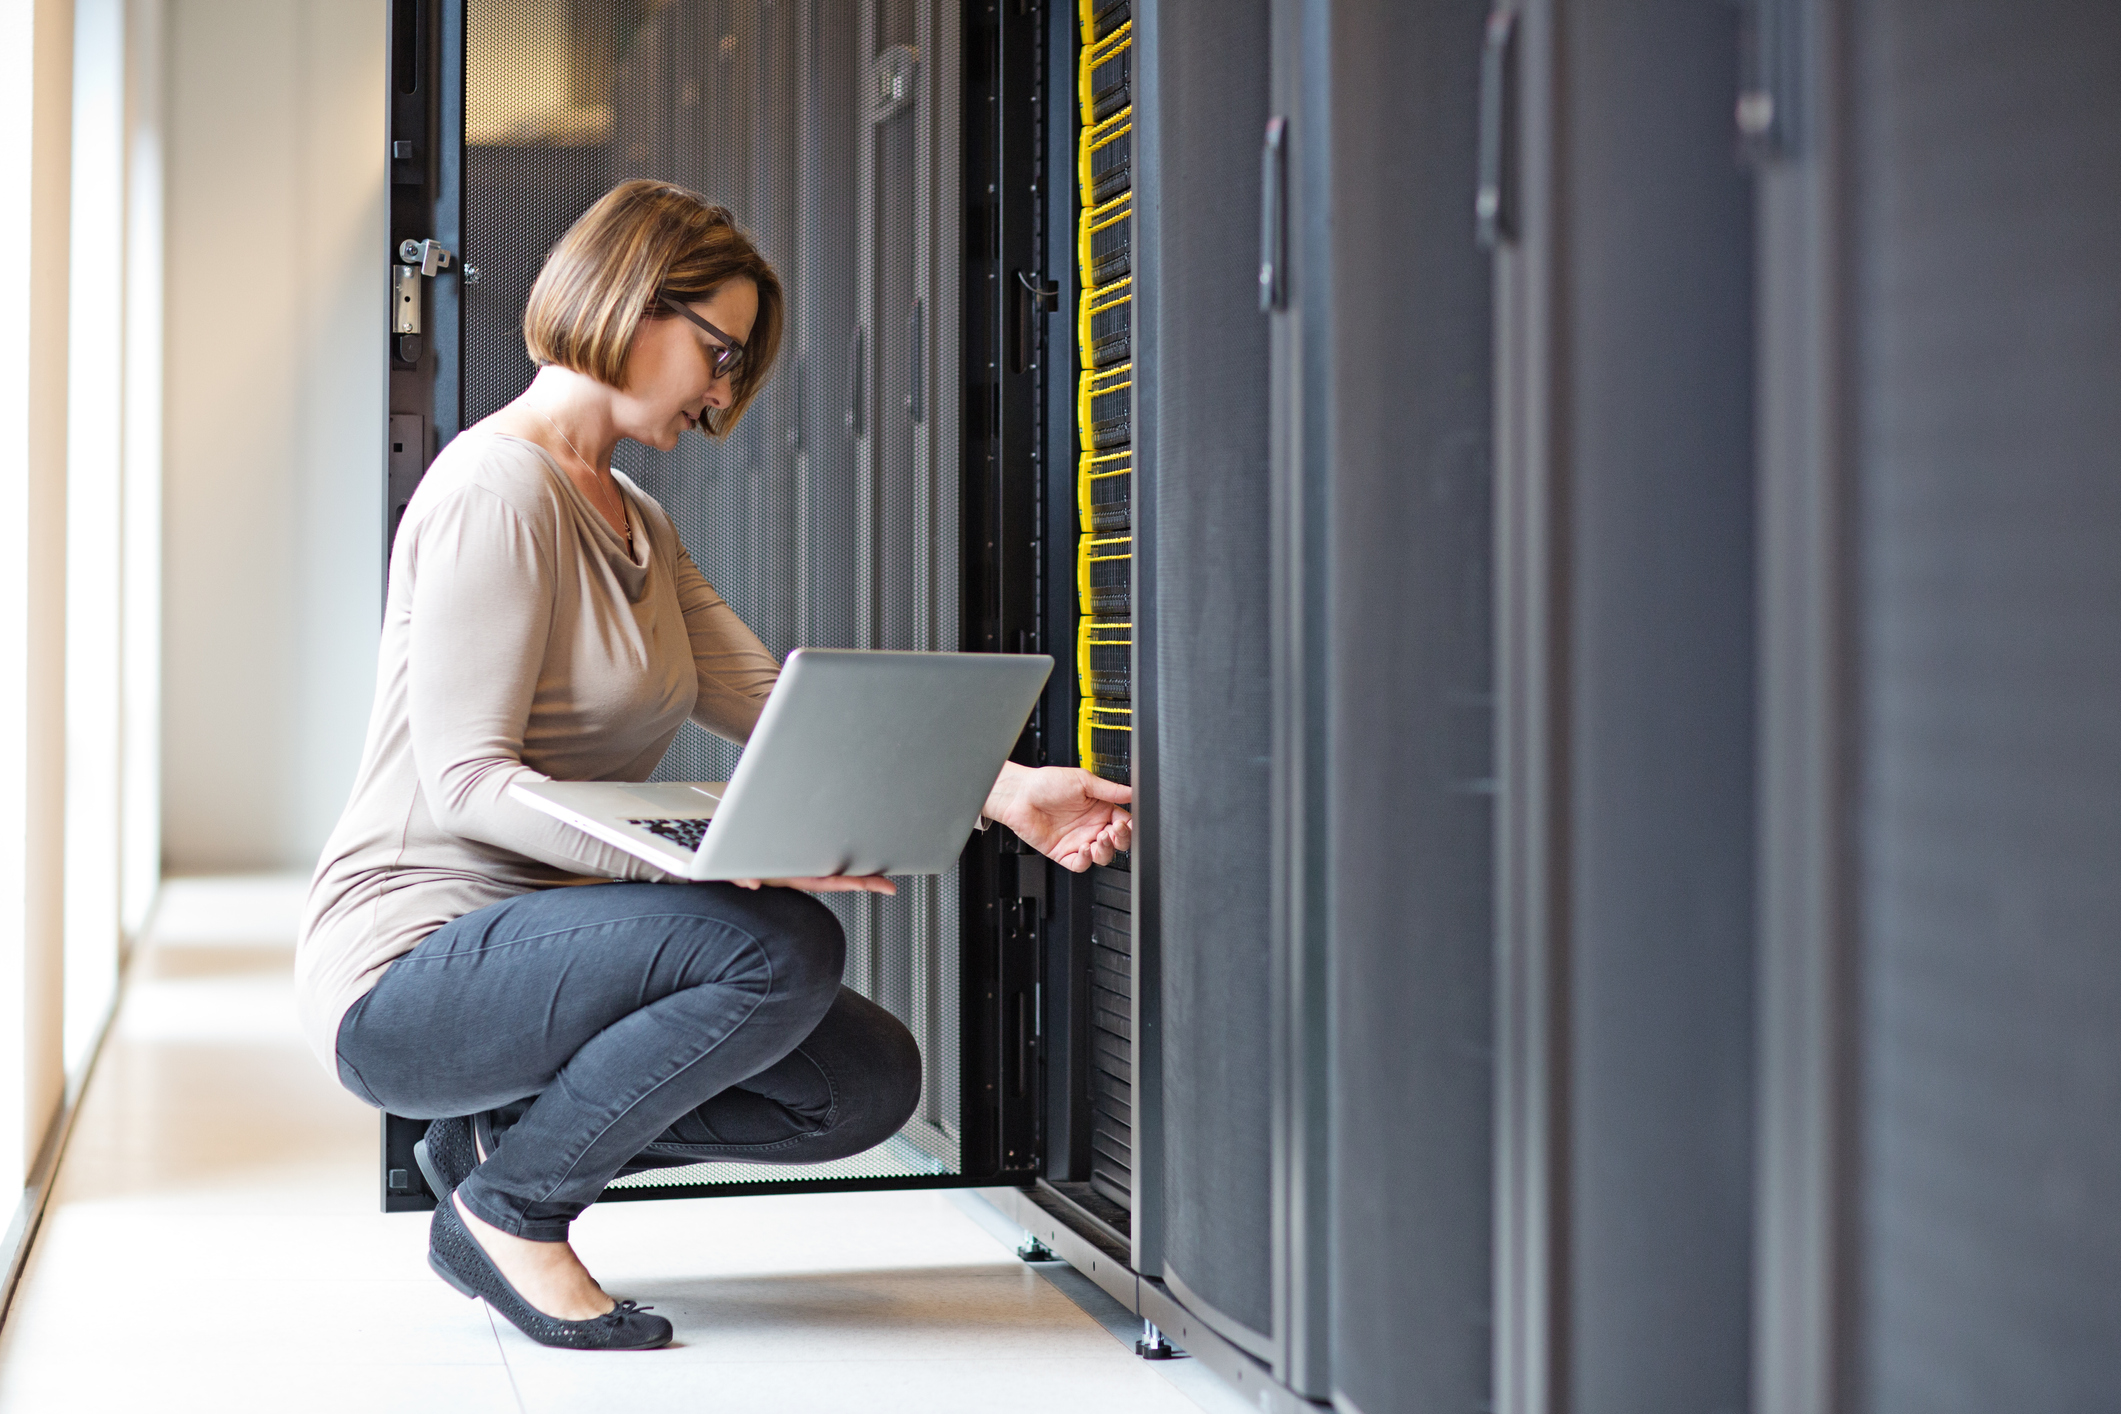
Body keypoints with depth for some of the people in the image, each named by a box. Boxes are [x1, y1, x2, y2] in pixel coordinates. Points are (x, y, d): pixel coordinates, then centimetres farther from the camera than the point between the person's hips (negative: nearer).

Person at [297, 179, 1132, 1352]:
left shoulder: (635, 524, 16)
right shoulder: (497, 488, -14)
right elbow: (464, 780, -22)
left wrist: (1004, 790, -6)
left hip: (532, 940, 9)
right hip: (406, 977, -9)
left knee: (869, 1082, -3)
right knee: (783, 949, -29)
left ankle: (503, 1134, 9)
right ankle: (509, 1208, -8)